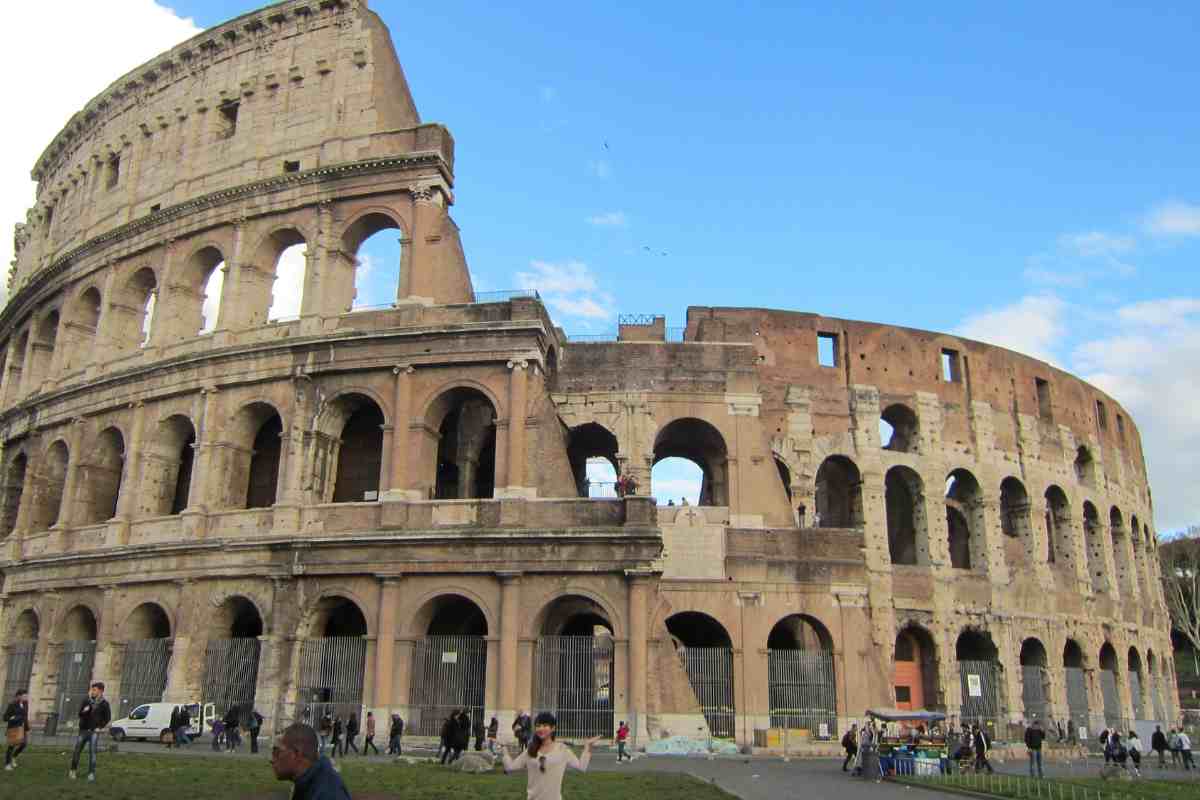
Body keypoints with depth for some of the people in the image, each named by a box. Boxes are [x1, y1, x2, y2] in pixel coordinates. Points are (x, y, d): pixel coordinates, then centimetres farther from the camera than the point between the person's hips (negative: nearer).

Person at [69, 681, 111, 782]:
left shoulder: (104, 703, -3)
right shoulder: (86, 700, 3)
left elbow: (108, 718, 2)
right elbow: (80, 713, -6)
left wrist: (100, 727, -4)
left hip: (94, 732, -3)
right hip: (83, 730, 3)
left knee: (92, 752, -8)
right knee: (77, 751, 5)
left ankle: (91, 773, -2)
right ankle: (72, 771, 23)